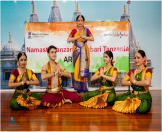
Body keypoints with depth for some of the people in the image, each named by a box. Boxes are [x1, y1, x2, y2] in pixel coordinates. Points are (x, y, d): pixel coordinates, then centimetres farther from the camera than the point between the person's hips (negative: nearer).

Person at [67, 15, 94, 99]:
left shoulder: (86, 30, 9)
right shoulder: (74, 30, 8)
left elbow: (92, 38, -5)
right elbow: (68, 40, -3)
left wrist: (83, 36, -10)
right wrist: (78, 37, -8)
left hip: (84, 51, 0)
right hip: (76, 51, 0)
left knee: (84, 68, -5)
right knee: (77, 69, -3)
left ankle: (83, 89, -1)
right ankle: (79, 89, 5)